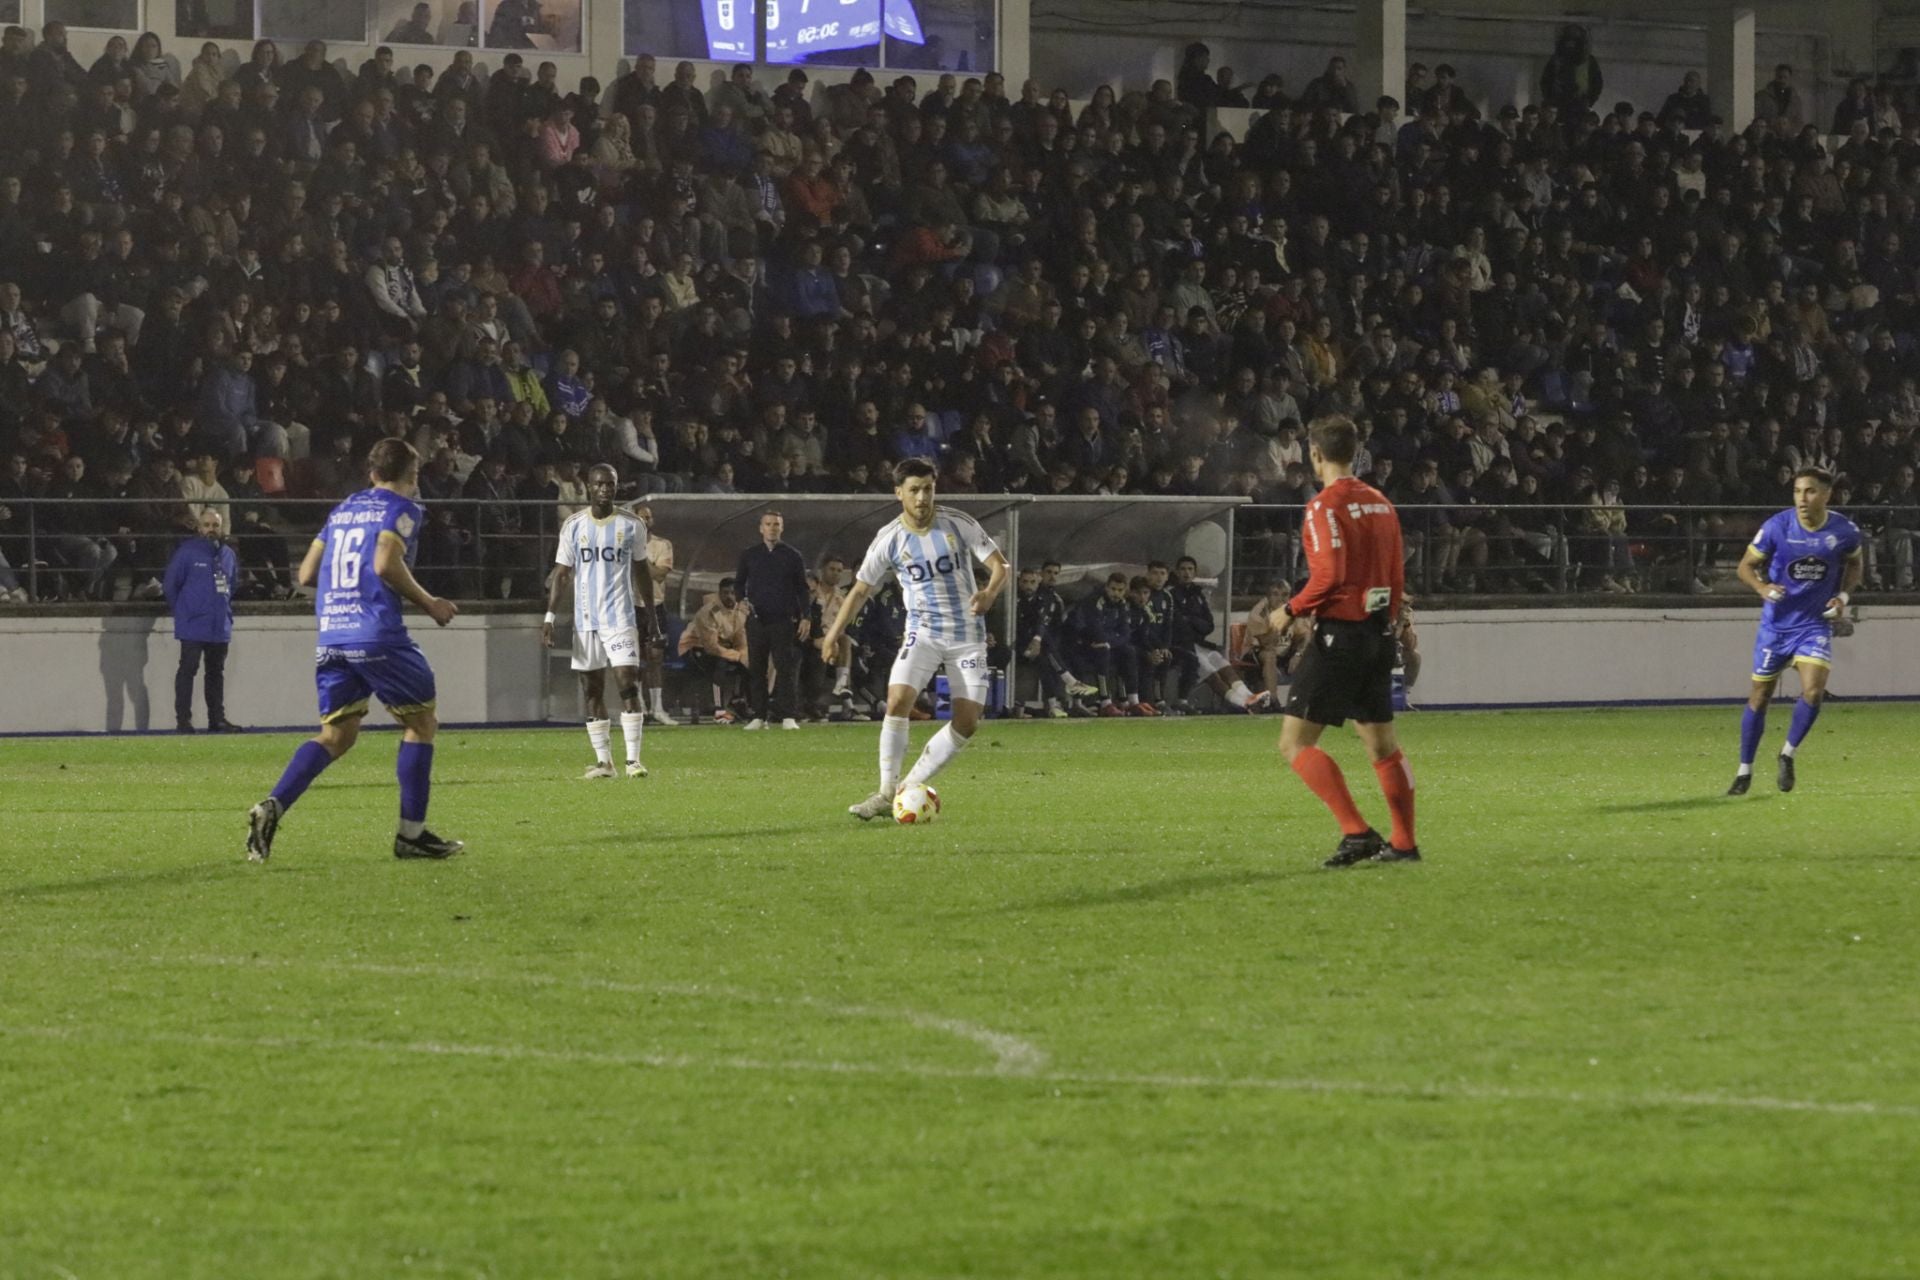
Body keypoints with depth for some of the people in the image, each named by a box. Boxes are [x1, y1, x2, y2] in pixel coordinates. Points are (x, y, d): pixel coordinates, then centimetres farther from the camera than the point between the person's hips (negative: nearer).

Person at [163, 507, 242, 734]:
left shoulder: (228, 555, 10)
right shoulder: (187, 551, -8)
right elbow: (171, 585, -3)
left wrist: (226, 612, 14)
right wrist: (181, 611, 3)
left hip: (220, 627, 6)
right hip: (192, 627, -6)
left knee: (216, 672, 11)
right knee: (188, 670, -7)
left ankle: (217, 718, 17)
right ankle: (183, 719, -6)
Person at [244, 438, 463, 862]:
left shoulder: (341, 510, 20)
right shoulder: (402, 508, 0)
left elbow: (307, 574, 18)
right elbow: (387, 563, -16)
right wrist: (429, 603, -5)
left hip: (331, 637, 6)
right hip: (378, 635, -6)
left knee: (336, 735, 9)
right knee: (421, 722, 10)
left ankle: (272, 808, -13)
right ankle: (411, 834, 7)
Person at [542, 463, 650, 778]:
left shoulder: (632, 525, 3)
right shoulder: (573, 525, 4)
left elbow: (641, 569, 12)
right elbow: (562, 573, 5)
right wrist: (549, 616, -4)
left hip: (620, 618, -2)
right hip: (585, 619, 2)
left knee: (628, 683, -13)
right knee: (592, 690, 4)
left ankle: (633, 759, -13)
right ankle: (603, 761, 11)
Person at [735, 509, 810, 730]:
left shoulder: (792, 556, 9)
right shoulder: (749, 555, 11)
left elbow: (802, 589, 10)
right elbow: (738, 583, 17)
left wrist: (805, 617, 1)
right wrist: (742, 600, -4)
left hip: (784, 621, -1)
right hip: (757, 619, 1)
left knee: (786, 668, -7)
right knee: (756, 669, 1)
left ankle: (787, 716, -7)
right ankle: (759, 716, 5)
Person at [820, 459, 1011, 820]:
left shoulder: (959, 525, -8)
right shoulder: (890, 540, -6)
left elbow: (999, 566, -7)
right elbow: (861, 588, 4)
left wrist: (990, 593, -29)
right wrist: (835, 631, -6)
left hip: (968, 636, 0)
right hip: (923, 633, 0)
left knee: (967, 721, -8)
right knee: (897, 699, -23)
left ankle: (910, 787, 5)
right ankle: (886, 793, -14)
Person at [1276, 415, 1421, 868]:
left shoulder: (1324, 506, -13)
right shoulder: (1380, 503, 11)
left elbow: (1329, 575, -22)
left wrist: (1292, 610, -8)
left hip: (1339, 635, -8)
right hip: (1379, 634, 8)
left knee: (1295, 742, -6)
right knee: (1381, 743, 17)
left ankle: (1356, 832, -15)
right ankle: (1404, 843, 21)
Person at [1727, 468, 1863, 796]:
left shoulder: (1844, 531, -9)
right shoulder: (1776, 527, -14)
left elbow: (1855, 563, 12)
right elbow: (1747, 565, -3)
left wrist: (1843, 595, -4)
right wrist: (1762, 587, -24)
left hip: (1815, 624, 0)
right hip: (1776, 622, 0)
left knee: (1813, 692, -19)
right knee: (1759, 697, 6)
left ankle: (1788, 754, 6)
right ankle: (1744, 771, 21)